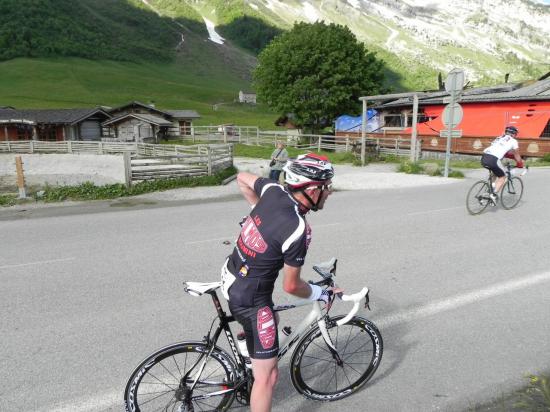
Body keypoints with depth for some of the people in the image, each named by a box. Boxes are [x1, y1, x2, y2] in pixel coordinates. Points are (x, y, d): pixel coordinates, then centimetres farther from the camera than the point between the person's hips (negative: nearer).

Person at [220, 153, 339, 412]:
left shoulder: (274, 191, -9)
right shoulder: (298, 230, -28)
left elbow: (242, 178, 12)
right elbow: (291, 286, -18)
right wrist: (322, 295, 1)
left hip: (230, 277, 9)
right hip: (250, 298, -8)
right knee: (268, 376, 2)